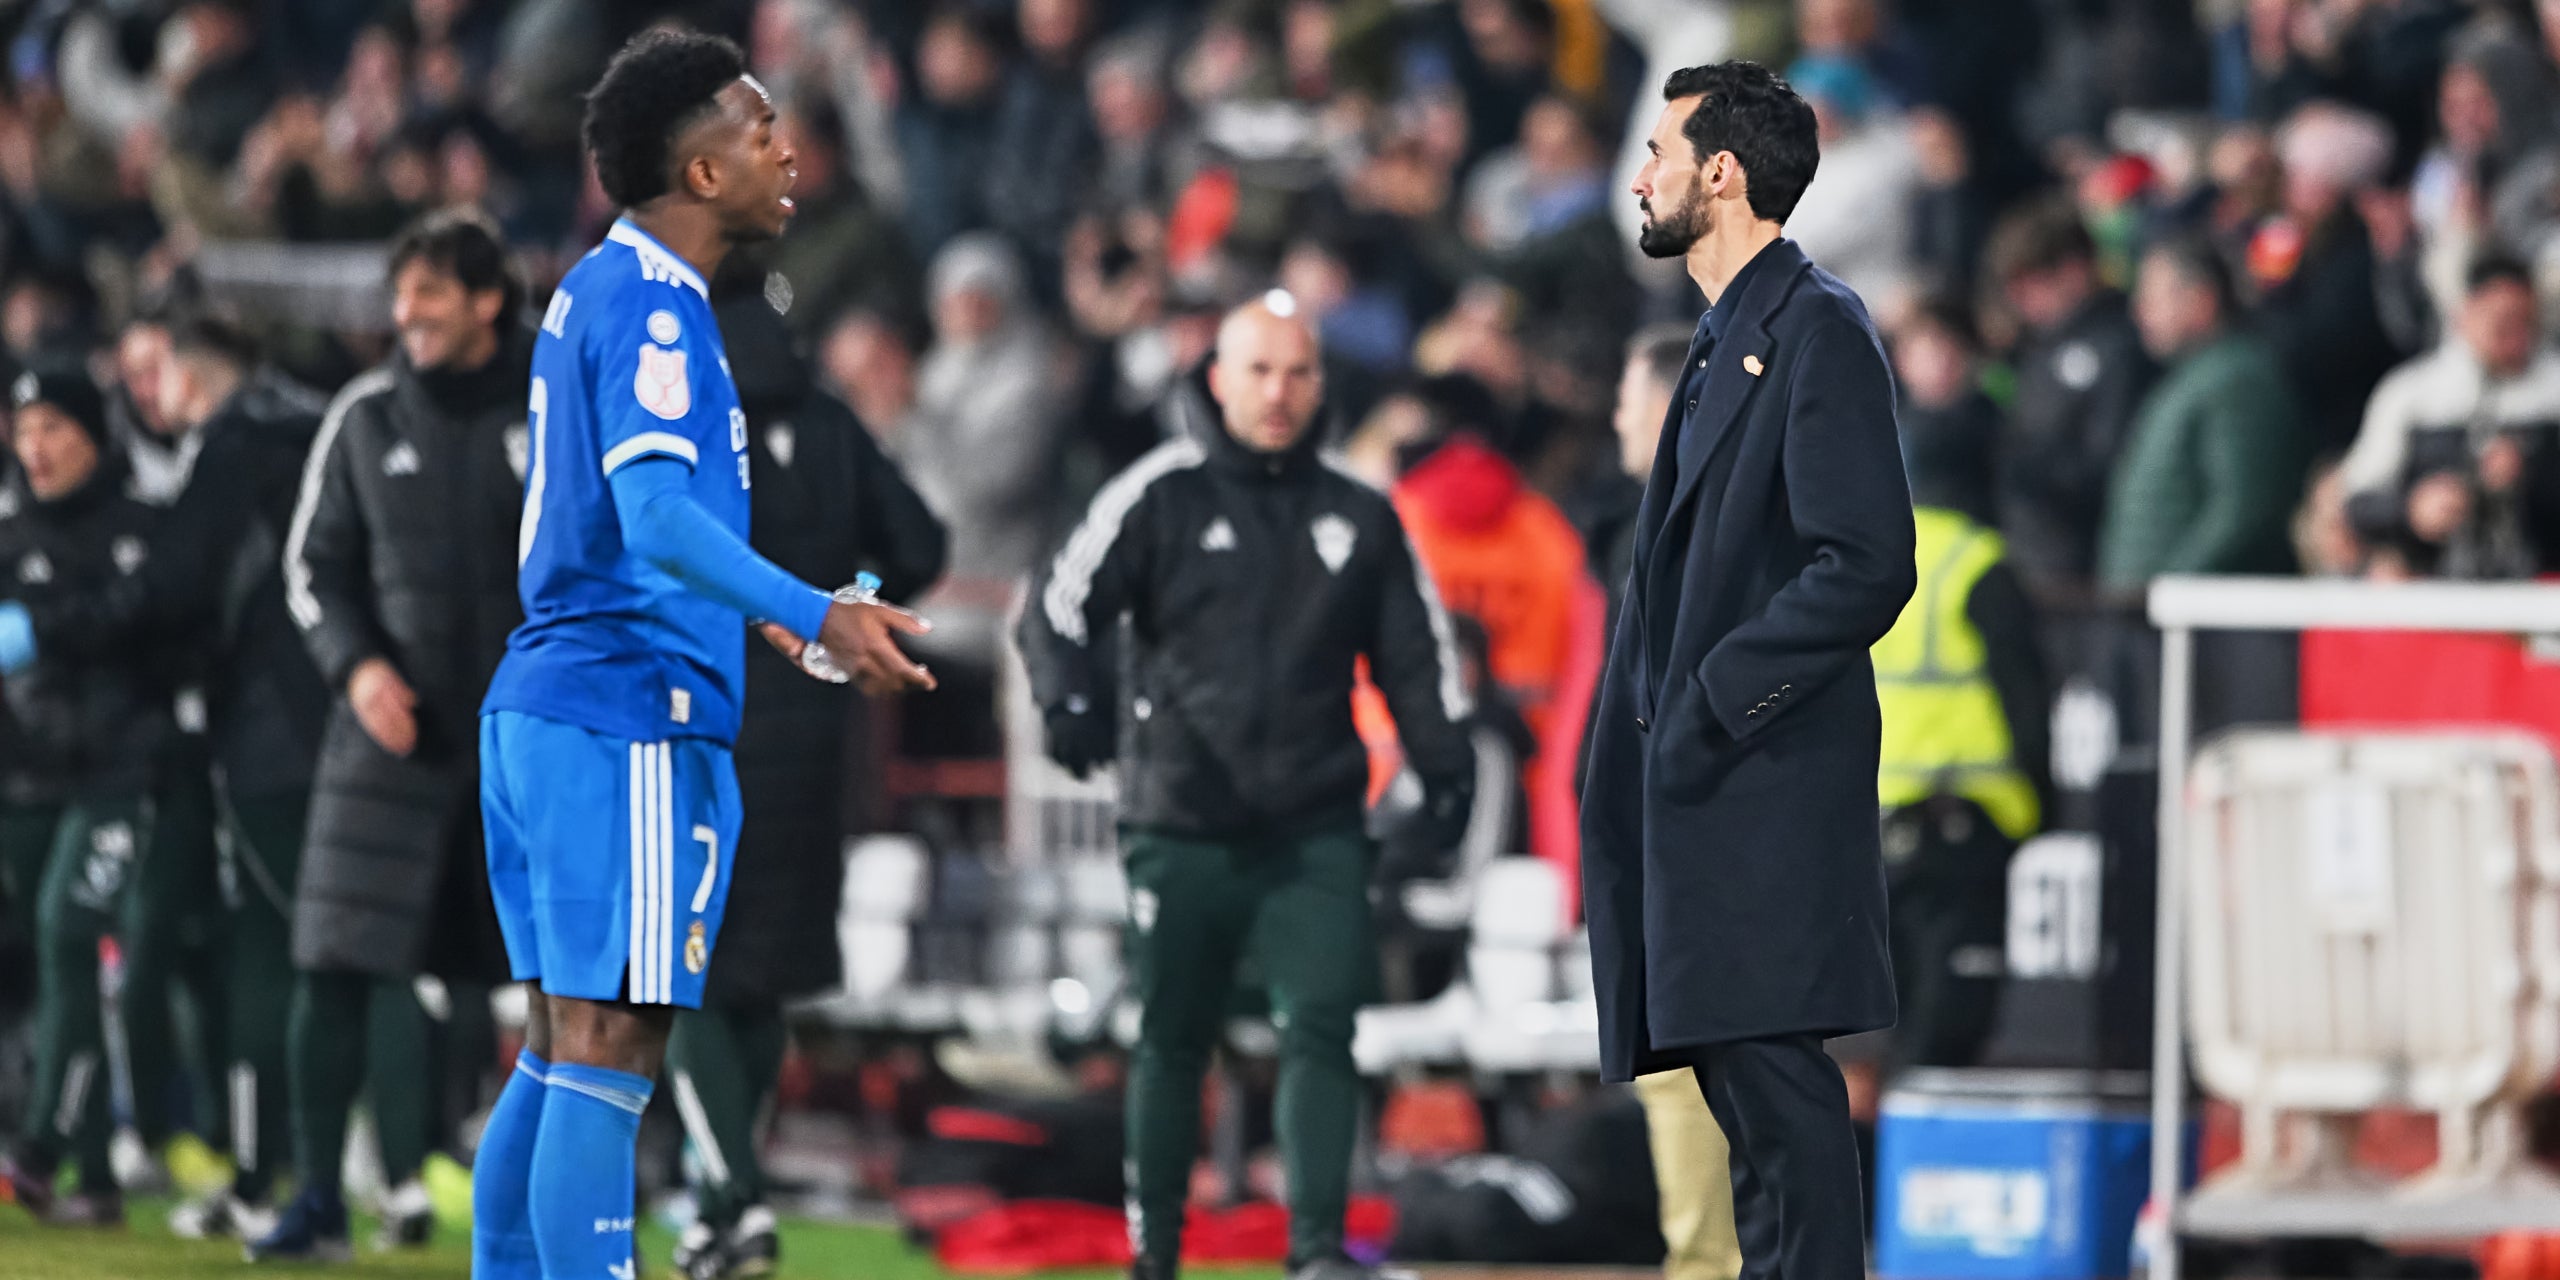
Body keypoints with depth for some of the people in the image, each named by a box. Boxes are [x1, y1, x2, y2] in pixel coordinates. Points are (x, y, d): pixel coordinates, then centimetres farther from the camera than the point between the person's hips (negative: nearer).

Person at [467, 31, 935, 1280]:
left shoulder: (597, 290, 17)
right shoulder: (651, 305, -13)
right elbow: (659, 518, -26)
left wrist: (746, 618, 39)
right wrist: (814, 615, -35)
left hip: (544, 704, 10)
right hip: (628, 721, -10)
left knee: (560, 1056, 12)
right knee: (606, 1057, -10)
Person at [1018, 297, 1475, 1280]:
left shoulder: (1361, 520, 11)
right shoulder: (1160, 498, 1)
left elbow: (1417, 654, 18)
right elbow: (1060, 605, -4)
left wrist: (1445, 766, 7)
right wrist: (1074, 702, -21)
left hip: (1315, 831, 1)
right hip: (1182, 828, -1)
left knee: (1321, 1025, -13)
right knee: (1170, 1043, 8)